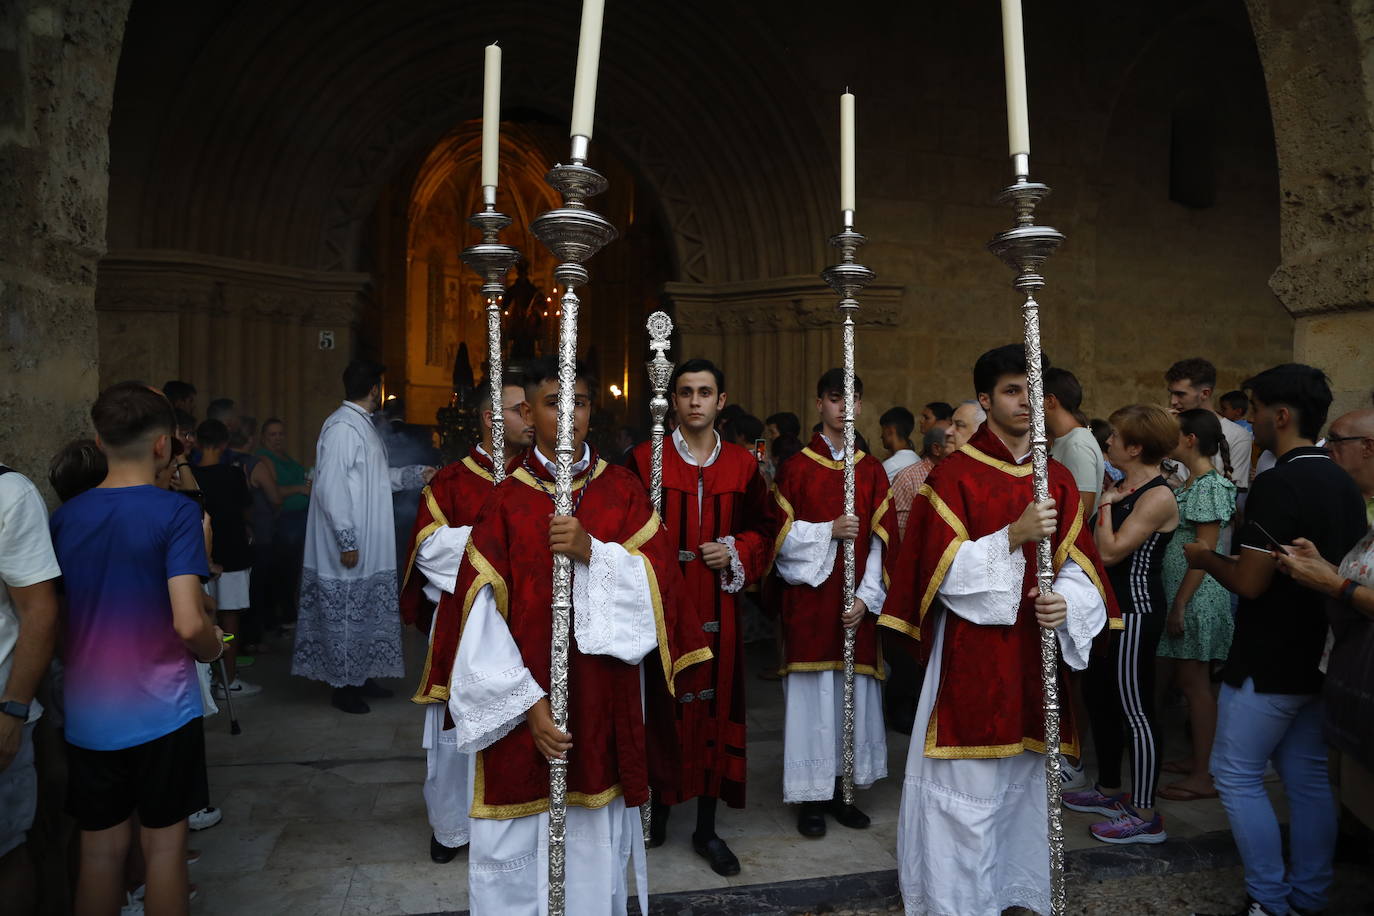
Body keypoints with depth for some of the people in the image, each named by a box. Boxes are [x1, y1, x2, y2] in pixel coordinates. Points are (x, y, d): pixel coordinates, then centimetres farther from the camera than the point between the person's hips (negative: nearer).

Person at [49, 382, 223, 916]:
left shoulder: (64, 517, 1)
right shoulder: (175, 512, -15)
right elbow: (189, 624, -22)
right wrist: (215, 649, -2)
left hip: (88, 713, 4)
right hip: (162, 711, -4)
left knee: (101, 848, 16)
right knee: (163, 843, 11)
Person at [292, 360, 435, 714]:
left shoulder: (361, 425, 12)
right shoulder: (342, 427, -19)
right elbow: (331, 486, -23)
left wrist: (416, 475, 18)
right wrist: (346, 541, -23)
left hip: (369, 547, 10)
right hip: (352, 545, -10)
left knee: (365, 613, 17)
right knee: (346, 614, 2)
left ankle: (361, 677, 29)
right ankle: (343, 686, 15)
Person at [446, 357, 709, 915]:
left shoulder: (623, 490, 3)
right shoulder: (505, 501, -2)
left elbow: (659, 579, -4)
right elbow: (483, 614, -6)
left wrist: (592, 551, -19)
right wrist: (527, 702, -13)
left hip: (602, 700, 1)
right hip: (524, 702, -1)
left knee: (595, 842, 8)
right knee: (518, 852, 7)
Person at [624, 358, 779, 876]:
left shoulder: (743, 464, 6)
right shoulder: (645, 460, 0)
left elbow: (765, 527, 11)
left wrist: (736, 552, -6)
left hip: (718, 606, 2)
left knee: (715, 706, 6)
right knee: (663, 706, 5)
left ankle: (707, 829, 20)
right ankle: (659, 810, 26)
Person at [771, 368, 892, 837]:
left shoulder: (872, 470, 9)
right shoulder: (796, 468, 2)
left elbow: (880, 539, 4)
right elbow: (781, 535, -2)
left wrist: (866, 596, -6)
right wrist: (829, 530, -15)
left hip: (856, 603, 3)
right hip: (810, 596, -3)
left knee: (854, 689, 6)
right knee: (812, 692, 0)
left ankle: (839, 790, 20)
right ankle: (811, 796, 12)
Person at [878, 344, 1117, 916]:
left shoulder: (1058, 480, 9)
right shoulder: (954, 475, -6)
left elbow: (1080, 566, 8)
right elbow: (943, 571, -12)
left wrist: (1066, 601, -14)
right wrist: (1012, 537, -23)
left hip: (1038, 654, 5)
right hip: (972, 659, -5)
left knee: (1027, 783, 16)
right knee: (968, 794, 0)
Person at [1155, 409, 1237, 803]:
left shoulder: (1209, 486, -16)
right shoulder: (1191, 483, 12)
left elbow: (1204, 553, -19)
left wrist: (1180, 605, -20)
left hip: (1196, 597, -9)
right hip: (1181, 593, 9)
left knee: (1195, 683, -2)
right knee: (1187, 680, 16)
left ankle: (1204, 777, 6)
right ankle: (1200, 759, 27)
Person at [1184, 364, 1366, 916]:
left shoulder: (1277, 485, -21)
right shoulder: (1344, 484, 7)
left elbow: (1248, 582, -22)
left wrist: (1205, 558, -5)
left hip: (1269, 663, -9)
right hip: (1320, 658, 9)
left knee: (1237, 775, 3)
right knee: (1308, 777, 16)